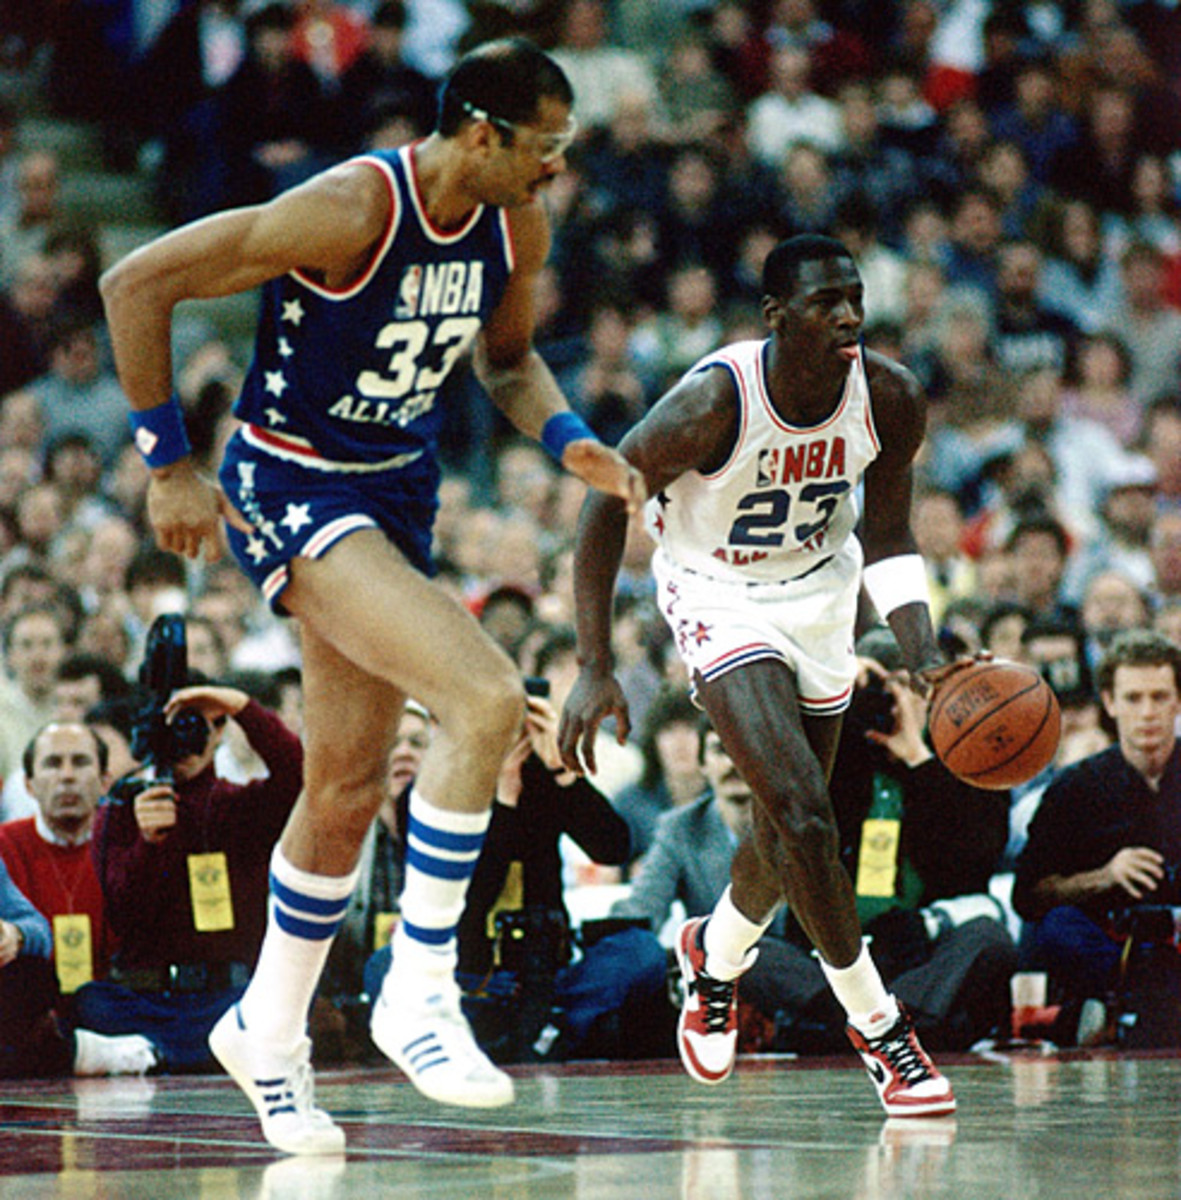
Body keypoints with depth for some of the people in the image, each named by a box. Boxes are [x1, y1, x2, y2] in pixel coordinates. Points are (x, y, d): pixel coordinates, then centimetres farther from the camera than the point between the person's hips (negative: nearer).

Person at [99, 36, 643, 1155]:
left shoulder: (516, 229, -3)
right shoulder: (350, 210, -25)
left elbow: (505, 358, 19)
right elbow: (135, 284, -20)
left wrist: (570, 441, -2)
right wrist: (169, 467, -15)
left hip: (397, 494, 8)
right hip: (290, 486, -8)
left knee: (347, 791, 13)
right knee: (487, 697, -24)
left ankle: (267, 1030, 33)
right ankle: (417, 990, -14)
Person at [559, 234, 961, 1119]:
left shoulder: (891, 399, -18)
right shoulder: (715, 401, -30)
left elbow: (887, 540, -3)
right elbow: (607, 505, -18)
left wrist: (922, 654, -20)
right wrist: (596, 668, -22)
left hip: (821, 595, 5)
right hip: (720, 601, -5)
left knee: (790, 832, 13)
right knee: (805, 818, -19)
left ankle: (716, 953, 47)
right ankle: (879, 1027, -3)